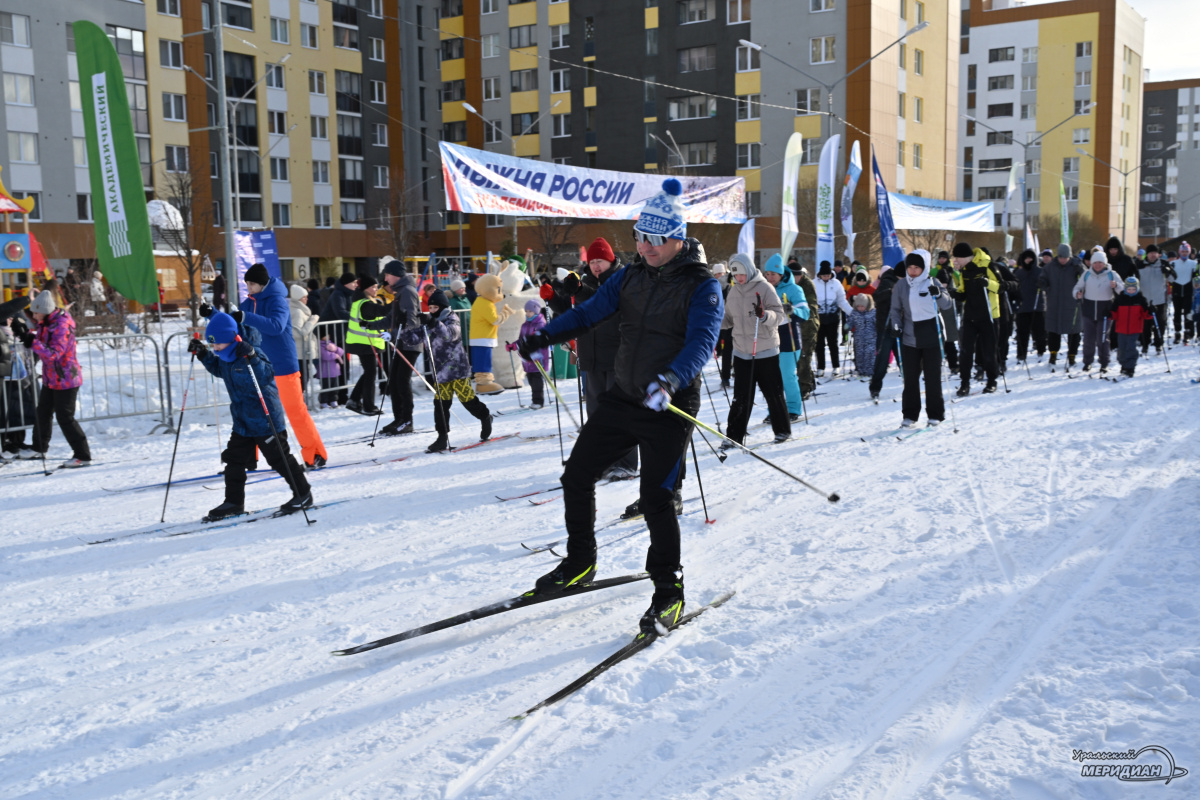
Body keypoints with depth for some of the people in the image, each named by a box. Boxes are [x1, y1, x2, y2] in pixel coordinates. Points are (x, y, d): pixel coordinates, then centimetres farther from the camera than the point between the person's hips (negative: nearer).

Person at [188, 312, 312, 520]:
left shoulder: (252, 352, -22)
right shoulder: (226, 357, 4)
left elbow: (266, 375, -33)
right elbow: (219, 369, 25)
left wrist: (251, 359, -46)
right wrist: (204, 355, 11)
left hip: (265, 419, -9)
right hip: (242, 421, 9)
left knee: (280, 459, 0)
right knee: (234, 460, 11)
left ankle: (303, 494, 14)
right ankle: (234, 502, 22)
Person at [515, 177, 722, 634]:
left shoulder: (702, 287, -11)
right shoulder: (631, 277, 8)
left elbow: (701, 342, -25)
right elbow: (591, 311, 5)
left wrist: (669, 381, -43)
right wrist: (545, 336, -10)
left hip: (669, 408, -6)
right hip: (623, 399, 7)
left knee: (656, 500, -9)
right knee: (577, 475, 9)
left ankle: (669, 589, 10)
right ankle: (579, 564, 28)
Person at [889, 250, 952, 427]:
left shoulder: (932, 283, -2)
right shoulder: (901, 286, 3)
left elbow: (948, 305, -2)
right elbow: (896, 309, 11)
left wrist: (939, 294, -22)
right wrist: (896, 325, -5)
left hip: (930, 338, -2)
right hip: (909, 338, 2)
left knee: (933, 377, 4)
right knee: (910, 378, 5)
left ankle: (935, 415, 14)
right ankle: (910, 415, 15)